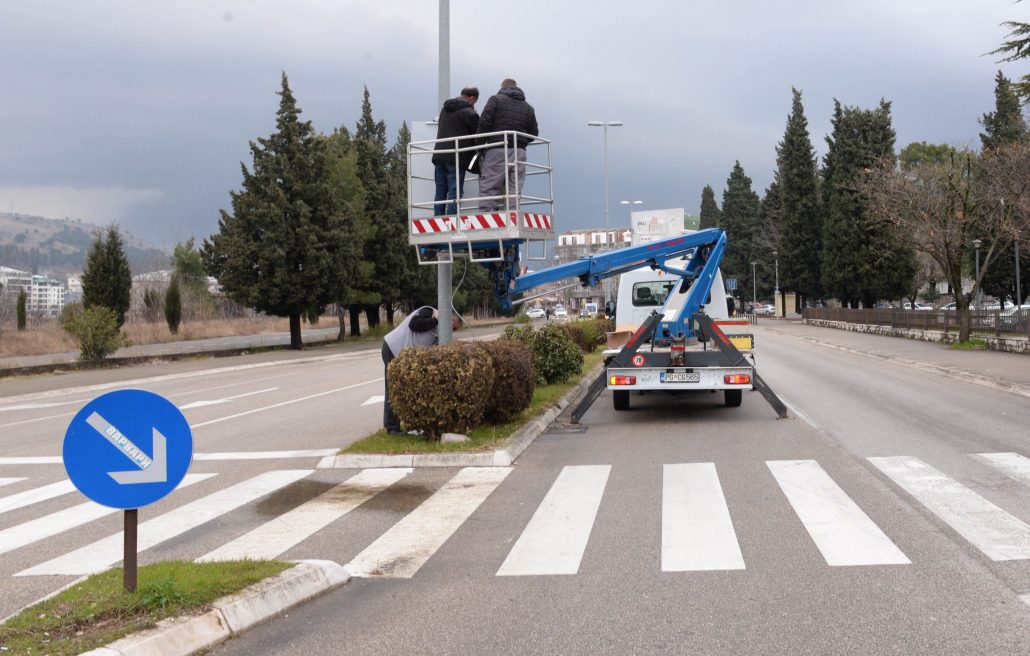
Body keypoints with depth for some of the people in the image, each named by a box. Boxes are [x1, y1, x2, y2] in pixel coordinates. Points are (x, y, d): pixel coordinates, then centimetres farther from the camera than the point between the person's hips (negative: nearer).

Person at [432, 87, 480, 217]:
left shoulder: (445, 109, 15)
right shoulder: (469, 113, -8)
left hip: (439, 155, 7)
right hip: (456, 157, -7)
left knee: (440, 192, 10)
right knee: (454, 192, -6)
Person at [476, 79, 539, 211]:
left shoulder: (496, 100, 6)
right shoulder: (528, 107, 19)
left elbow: (484, 122, -5)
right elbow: (534, 132, 15)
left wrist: (480, 145, 3)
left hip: (497, 150, -4)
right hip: (519, 152, 4)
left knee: (488, 190, -6)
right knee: (514, 192, 4)